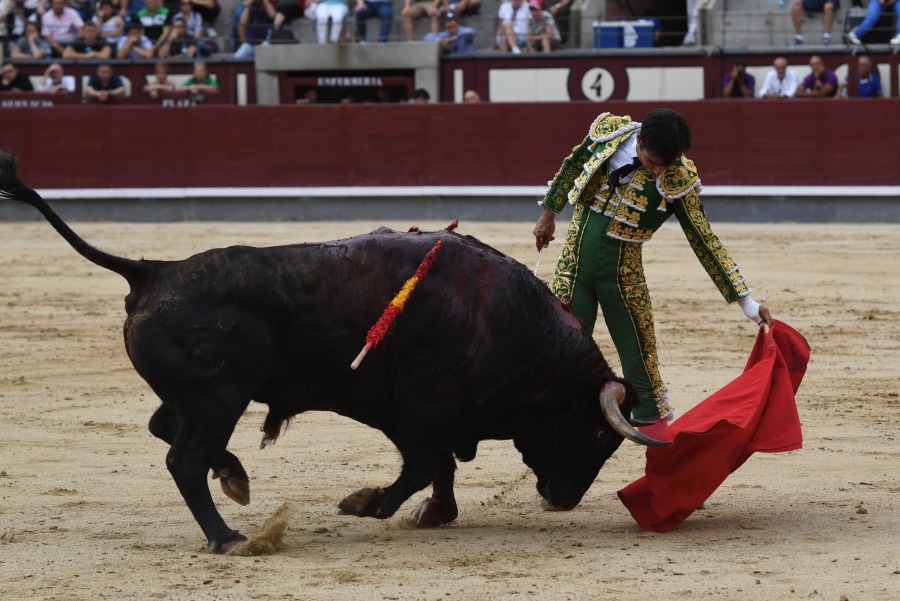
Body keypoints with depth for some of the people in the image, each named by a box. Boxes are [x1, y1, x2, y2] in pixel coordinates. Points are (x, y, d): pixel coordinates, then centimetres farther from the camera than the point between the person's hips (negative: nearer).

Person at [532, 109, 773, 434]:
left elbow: (704, 242, -11)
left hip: (622, 269, -1)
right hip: (576, 258, 1)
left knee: (638, 351, 1)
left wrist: (746, 301, -13)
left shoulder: (679, 179, -15)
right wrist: (549, 212, 20)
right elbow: (573, 166, 10)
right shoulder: (609, 132, -11)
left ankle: (654, 423, 13)